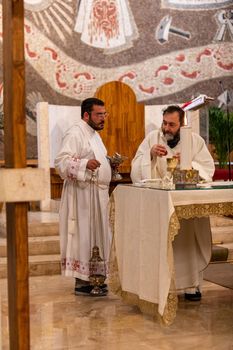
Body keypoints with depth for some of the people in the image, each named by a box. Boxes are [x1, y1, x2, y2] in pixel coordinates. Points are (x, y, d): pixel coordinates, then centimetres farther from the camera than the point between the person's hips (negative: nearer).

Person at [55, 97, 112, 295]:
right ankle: (82, 282, 0)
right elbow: (62, 161, -22)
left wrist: (110, 164, 11)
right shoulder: (75, 134, -12)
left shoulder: (94, 134, 19)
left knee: (96, 236, 11)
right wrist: (85, 164, -36)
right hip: (83, 194, -10)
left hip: (97, 194, 10)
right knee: (83, 235, -6)